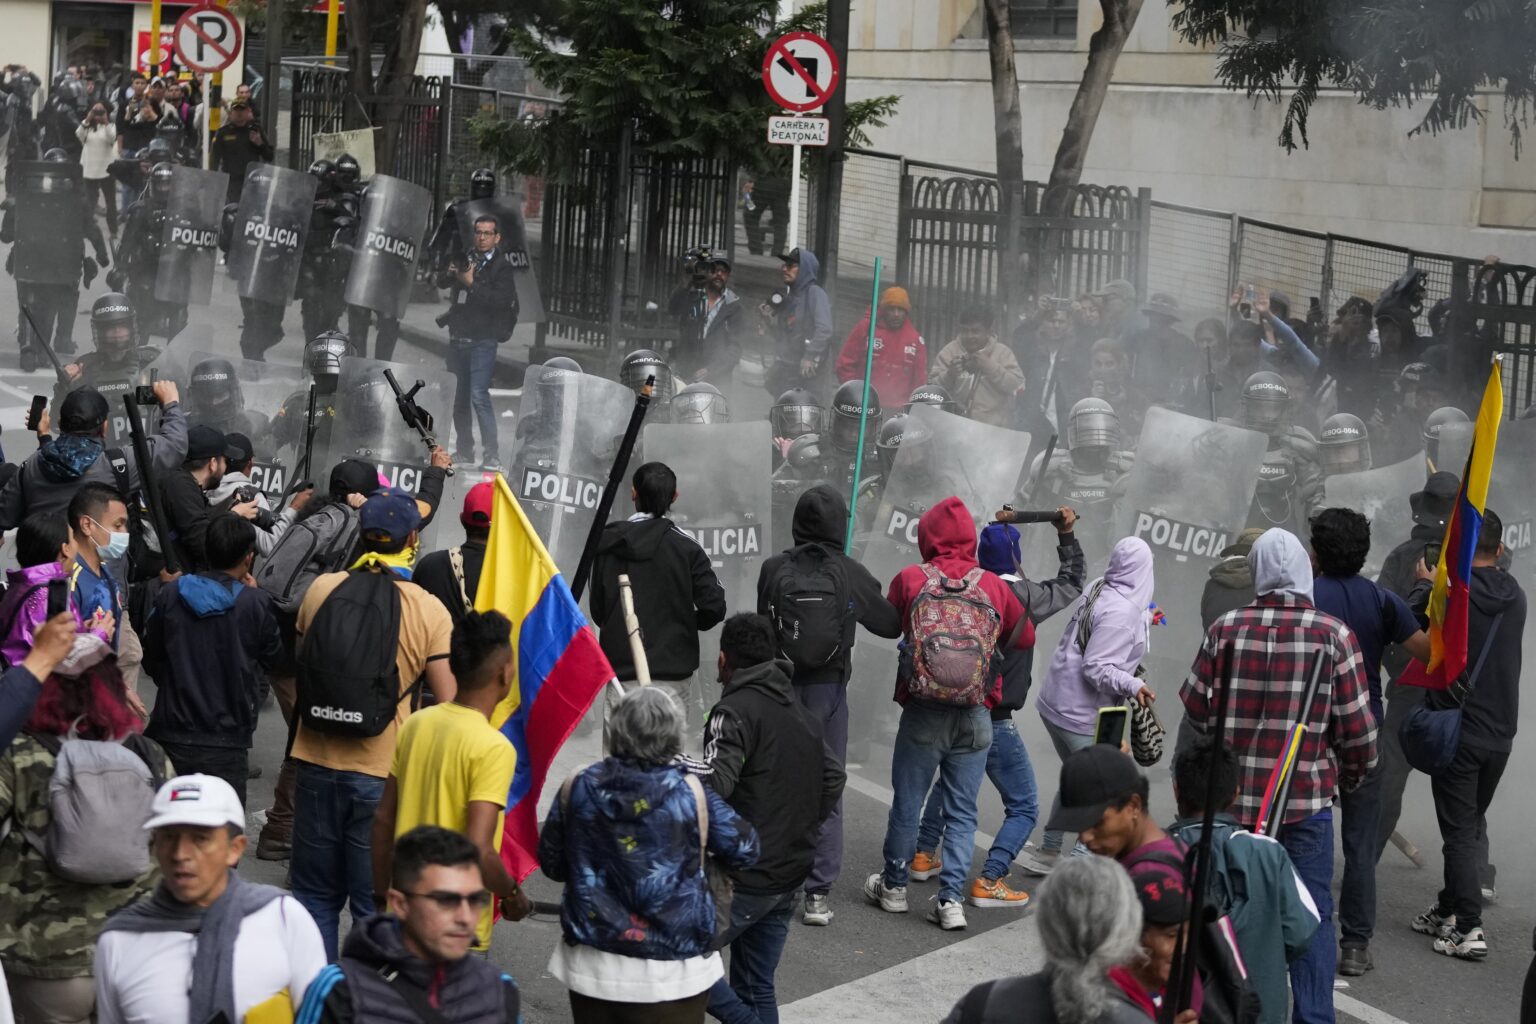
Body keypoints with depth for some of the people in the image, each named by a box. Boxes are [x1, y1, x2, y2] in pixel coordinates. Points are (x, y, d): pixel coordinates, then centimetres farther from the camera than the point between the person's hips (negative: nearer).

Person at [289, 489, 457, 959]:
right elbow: (448, 704, -12)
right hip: (383, 773, -3)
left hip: (317, 763, 3)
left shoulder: (321, 589, -1)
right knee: (375, 906, 7)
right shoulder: (429, 611, -11)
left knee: (316, 893, 17)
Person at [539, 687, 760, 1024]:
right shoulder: (692, 793, -13)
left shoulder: (577, 788, -5)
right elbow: (744, 850, -3)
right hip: (671, 972, -3)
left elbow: (551, 863, 7)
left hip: (592, 967, 3)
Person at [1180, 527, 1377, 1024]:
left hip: (1236, 794, 2)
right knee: (1313, 910, 6)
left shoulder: (1226, 629, -4)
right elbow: (1357, 723, -6)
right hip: (1308, 796, -2)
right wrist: (1353, 774, 13)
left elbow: (1197, 707, 2)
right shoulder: (1333, 634, -9)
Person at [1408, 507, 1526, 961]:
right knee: (1472, 826, 17)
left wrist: (1425, 583, 13)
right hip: (1500, 732, 5)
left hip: (1456, 731, -5)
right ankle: (1448, 910, 27)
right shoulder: (1515, 597, 3)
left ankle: (1468, 928, -7)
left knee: (1459, 831, -2)